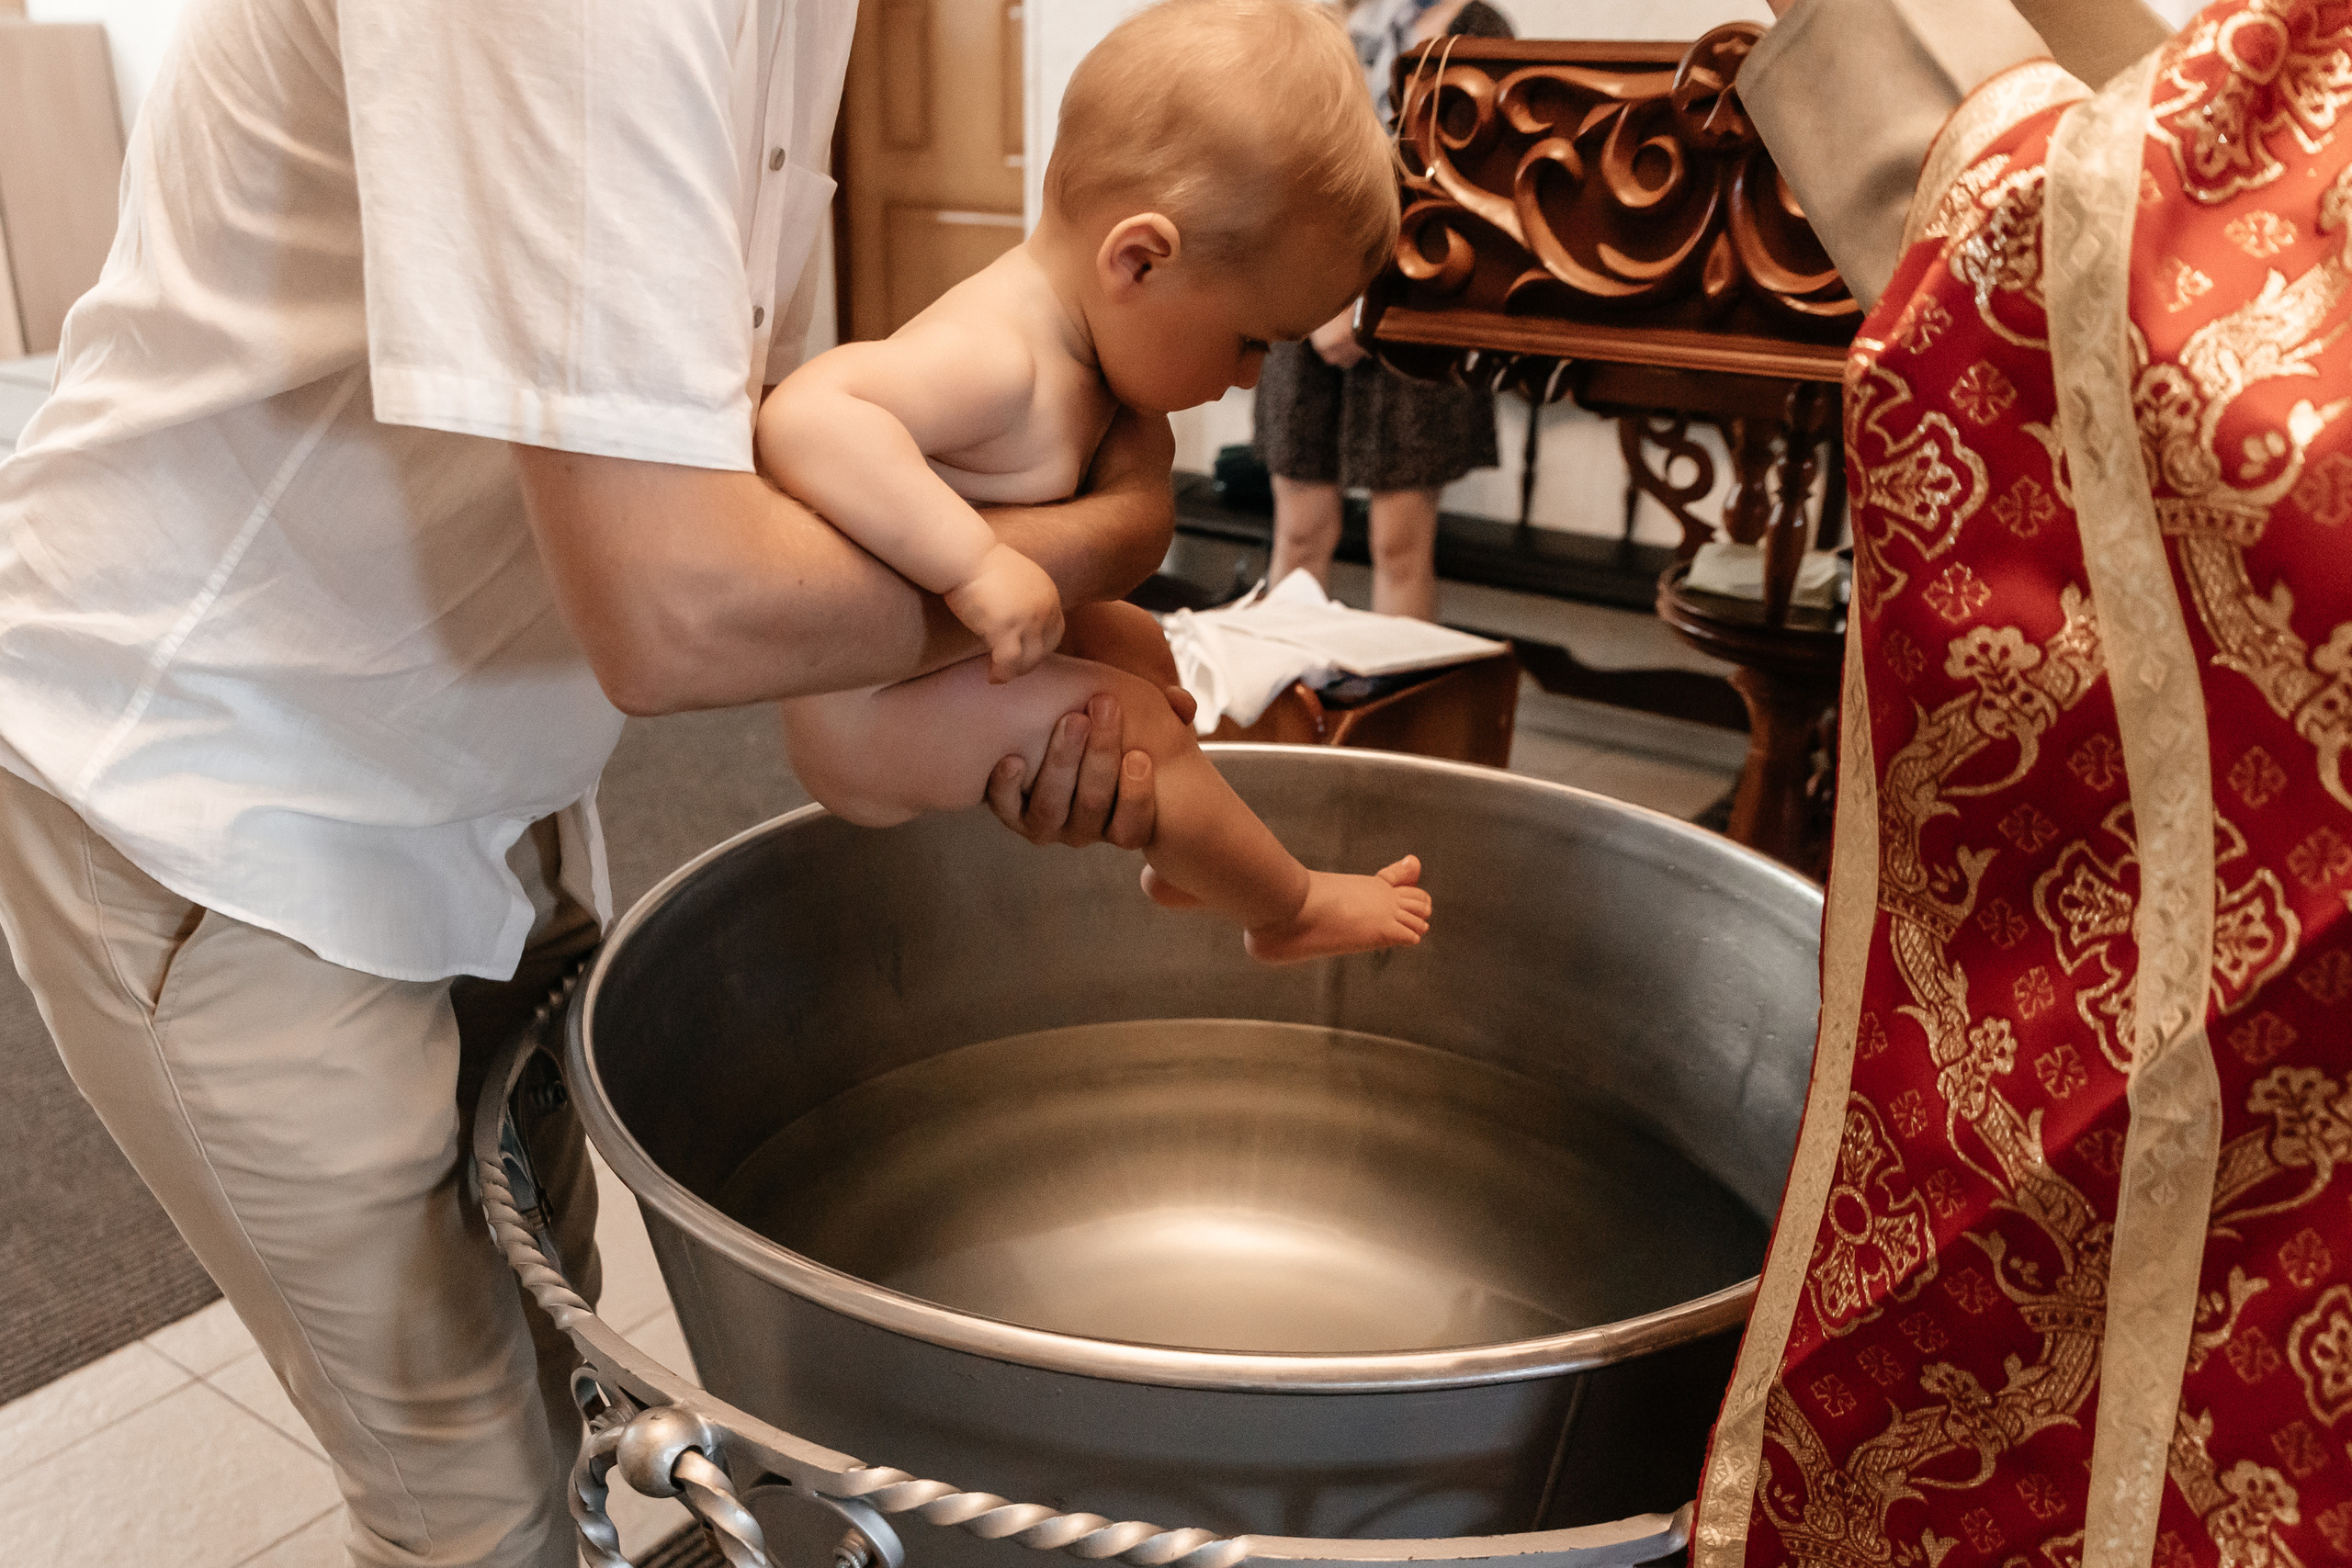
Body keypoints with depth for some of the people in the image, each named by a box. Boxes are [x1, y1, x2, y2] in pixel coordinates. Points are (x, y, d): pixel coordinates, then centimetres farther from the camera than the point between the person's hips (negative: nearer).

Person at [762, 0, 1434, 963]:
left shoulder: (1071, 338, 0)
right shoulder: (992, 356, -31)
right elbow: (804, 416, -46)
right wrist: (974, 560, -48)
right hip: (866, 704, -10)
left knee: (1136, 646, 20)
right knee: (1133, 723, -19)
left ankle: (1179, 863, 38)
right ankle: (1292, 911, 3)